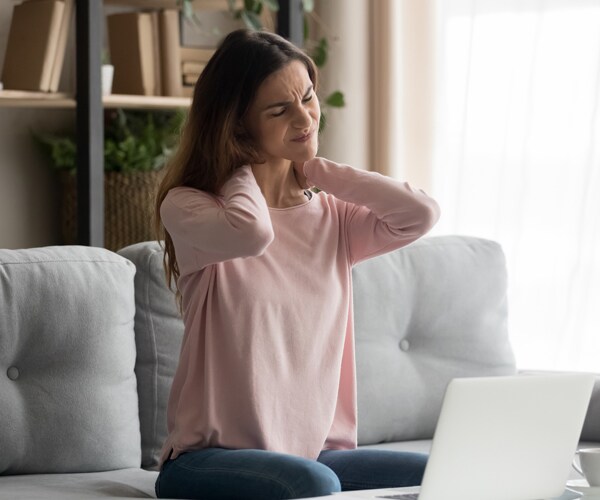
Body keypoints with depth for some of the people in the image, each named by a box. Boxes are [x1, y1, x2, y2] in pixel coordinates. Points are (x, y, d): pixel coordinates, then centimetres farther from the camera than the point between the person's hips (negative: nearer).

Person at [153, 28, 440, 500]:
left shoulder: (332, 217, 12)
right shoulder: (187, 208, -3)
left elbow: (421, 214, -7)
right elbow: (251, 232, -26)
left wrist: (316, 169, 2)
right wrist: (242, 167, -3)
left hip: (321, 453, 5)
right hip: (212, 458, -5)